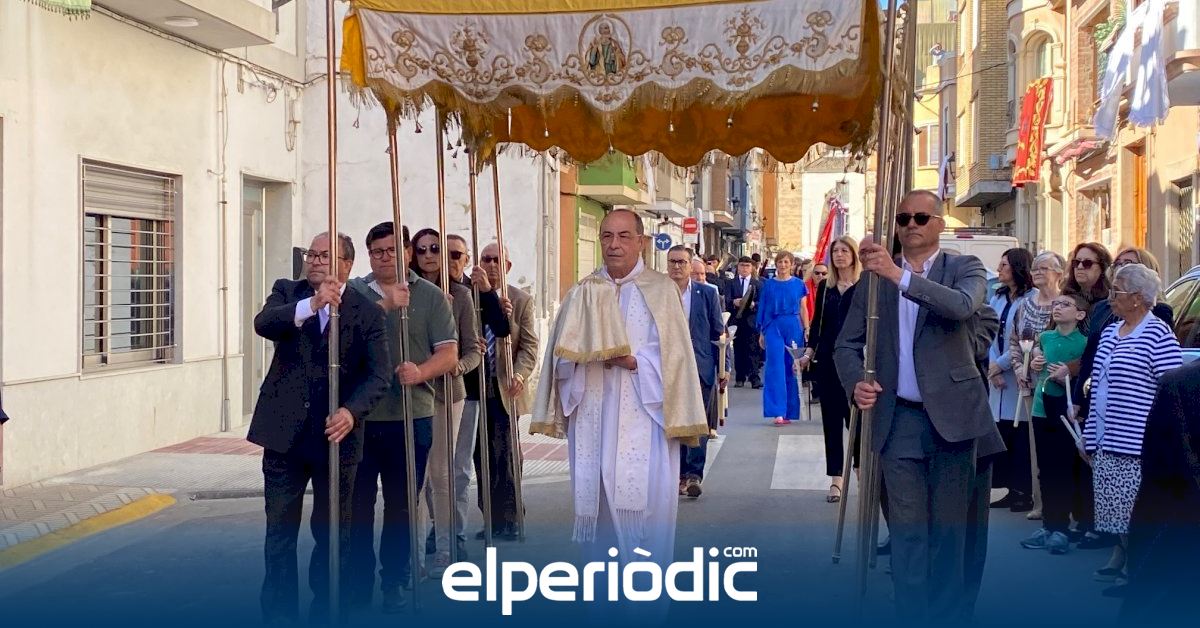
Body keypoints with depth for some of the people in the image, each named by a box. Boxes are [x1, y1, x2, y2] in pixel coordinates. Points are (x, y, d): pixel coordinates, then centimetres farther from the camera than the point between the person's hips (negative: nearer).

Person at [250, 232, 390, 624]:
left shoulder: (367, 312, -2)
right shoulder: (287, 292, 4)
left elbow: (379, 374, -9)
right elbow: (263, 323, -17)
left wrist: (352, 411, -27)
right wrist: (312, 304, -33)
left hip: (336, 434, -1)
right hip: (285, 433, 1)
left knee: (332, 533, 10)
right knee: (279, 532, 7)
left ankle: (326, 612, 24)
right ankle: (278, 614, 17)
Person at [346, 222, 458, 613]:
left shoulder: (430, 297, 5)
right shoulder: (354, 292, 8)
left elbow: (449, 353, -2)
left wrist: (419, 372, -19)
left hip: (411, 417, 0)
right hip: (360, 416, 0)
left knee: (402, 504, 8)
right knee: (357, 504, 3)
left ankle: (394, 582, 20)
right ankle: (357, 582, 14)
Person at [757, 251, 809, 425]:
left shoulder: (798, 284, 6)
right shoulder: (769, 285, 6)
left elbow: (803, 309, 7)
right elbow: (763, 309, 9)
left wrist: (807, 330, -1)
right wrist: (761, 333, 7)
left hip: (793, 327, 1)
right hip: (774, 327, -1)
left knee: (792, 369, 3)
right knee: (775, 367, -10)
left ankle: (790, 411, 12)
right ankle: (778, 412, -14)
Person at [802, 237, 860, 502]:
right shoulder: (824, 286, 10)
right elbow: (817, 323, 13)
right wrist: (808, 352, 3)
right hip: (827, 360, 4)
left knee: (855, 415, -2)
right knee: (831, 419, 5)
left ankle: (860, 466, 19)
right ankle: (836, 478, 11)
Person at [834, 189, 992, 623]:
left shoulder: (965, 269, 2)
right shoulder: (874, 276, 8)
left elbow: (962, 306, -21)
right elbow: (847, 344, 8)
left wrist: (900, 275, -30)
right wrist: (856, 383, -12)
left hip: (951, 415, -1)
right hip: (898, 419, 1)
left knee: (948, 527, 7)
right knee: (906, 530, 3)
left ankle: (946, 615, 17)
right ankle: (910, 615, 7)